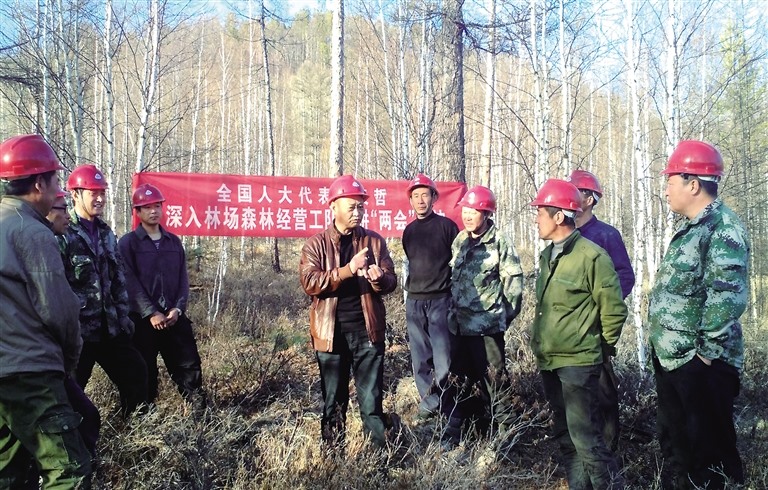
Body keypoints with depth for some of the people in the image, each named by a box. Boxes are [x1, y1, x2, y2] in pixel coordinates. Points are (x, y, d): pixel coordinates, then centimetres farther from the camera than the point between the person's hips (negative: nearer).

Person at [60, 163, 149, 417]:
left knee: (135, 372, 13)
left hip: (110, 327, 8)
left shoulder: (106, 233, 13)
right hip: (78, 329, -8)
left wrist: (123, 315, 13)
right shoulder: (62, 234, -12)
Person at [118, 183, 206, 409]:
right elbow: (130, 282, -9)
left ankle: (200, 410, 8)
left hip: (174, 317, 4)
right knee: (145, 371, 4)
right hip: (143, 319, -3)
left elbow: (183, 279, 10)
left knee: (189, 364, 2)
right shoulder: (127, 243, 0)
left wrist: (178, 308, -6)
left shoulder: (174, 242, 13)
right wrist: (151, 313, -15)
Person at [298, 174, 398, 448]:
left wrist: (379, 279, -19)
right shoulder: (316, 245, 1)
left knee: (372, 400, 5)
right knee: (334, 401, 12)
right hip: (331, 333, 0)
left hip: (367, 331, 1)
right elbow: (310, 283, -13)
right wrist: (347, 270, -23)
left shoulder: (374, 241, 6)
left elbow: (391, 282, 5)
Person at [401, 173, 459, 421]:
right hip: (414, 302, 4)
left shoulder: (446, 226, 0)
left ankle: (441, 399, 10)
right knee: (420, 359, 6)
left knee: (443, 358, -7)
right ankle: (429, 402, 16)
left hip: (441, 300, -4)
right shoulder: (409, 231, 13)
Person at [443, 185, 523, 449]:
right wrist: (453, 310, 12)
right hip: (462, 323, 7)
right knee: (467, 376, 15)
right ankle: (479, 424, 30)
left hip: (487, 324, -7)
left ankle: (504, 428, 12)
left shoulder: (499, 242, -10)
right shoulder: (460, 240, 10)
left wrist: (505, 315, -3)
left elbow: (513, 281, -9)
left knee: (495, 377, -1)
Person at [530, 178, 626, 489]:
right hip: (548, 361, 8)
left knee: (585, 437, -7)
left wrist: (600, 349, -1)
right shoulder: (546, 255, 10)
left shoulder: (591, 256, -15)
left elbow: (614, 310, -11)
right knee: (564, 435, 16)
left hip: (578, 363, -8)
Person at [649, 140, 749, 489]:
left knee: (705, 448, 4)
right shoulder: (691, 229, 14)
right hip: (672, 358, 10)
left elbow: (727, 297, -25)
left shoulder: (723, 228, -17)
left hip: (700, 363, -10)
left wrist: (707, 352, -20)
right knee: (673, 441, 21)